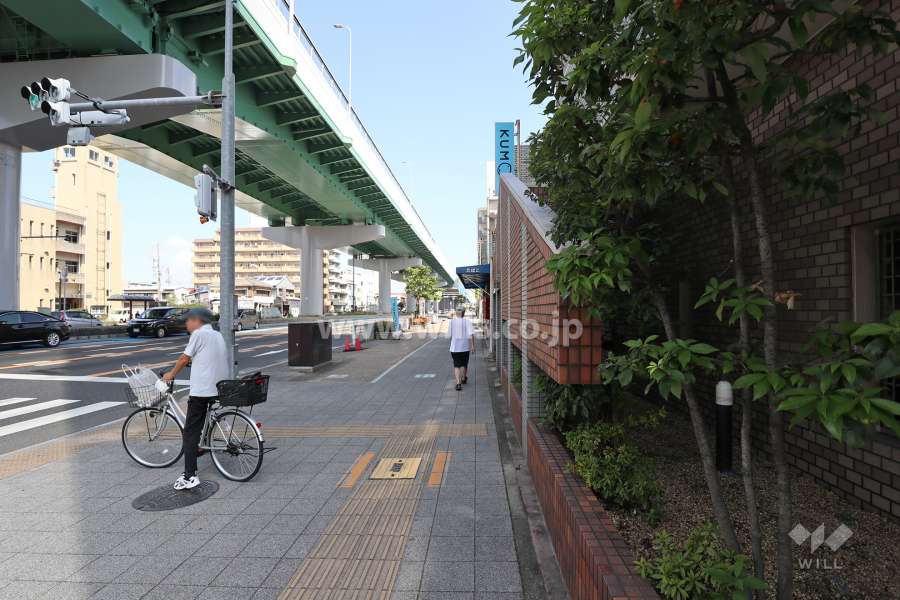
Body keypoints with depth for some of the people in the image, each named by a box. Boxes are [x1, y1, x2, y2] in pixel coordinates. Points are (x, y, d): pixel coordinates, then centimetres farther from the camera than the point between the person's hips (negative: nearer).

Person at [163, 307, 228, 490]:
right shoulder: (218, 335, 16)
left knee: (190, 431, -5)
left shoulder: (199, 334, -5)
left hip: (201, 389, -8)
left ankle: (190, 476, -9)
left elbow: (184, 359, -2)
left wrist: (171, 374, 14)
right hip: (220, 389, 8)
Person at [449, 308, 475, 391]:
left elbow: (450, 335, 4)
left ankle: (458, 383, -11)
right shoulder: (467, 321, -6)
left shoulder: (452, 321, -2)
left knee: (456, 365, 3)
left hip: (455, 347, 0)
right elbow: (472, 334, -15)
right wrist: (473, 345, -10)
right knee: (464, 364, 19)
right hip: (465, 346, 0)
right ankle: (463, 379, 39)